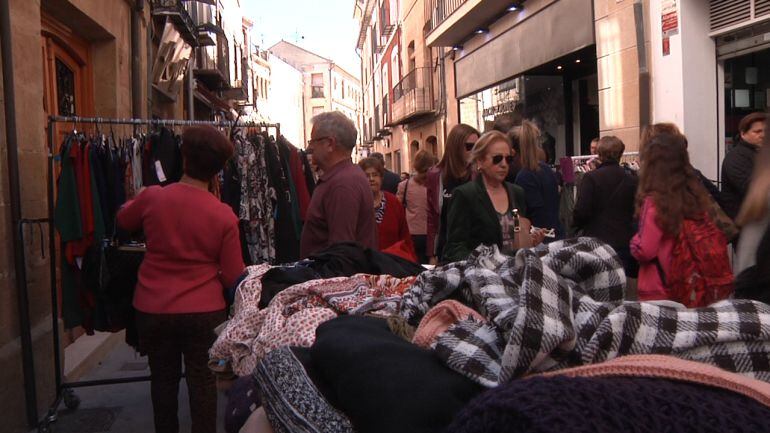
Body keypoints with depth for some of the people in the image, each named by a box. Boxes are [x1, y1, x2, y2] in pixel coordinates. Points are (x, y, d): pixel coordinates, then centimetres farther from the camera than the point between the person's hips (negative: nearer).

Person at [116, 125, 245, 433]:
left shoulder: (152, 197, -12)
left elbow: (123, 220, 12)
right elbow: (234, 276, -8)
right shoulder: (224, 215, -15)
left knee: (163, 379, 19)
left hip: (153, 308, 2)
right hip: (204, 310, -2)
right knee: (202, 381, 12)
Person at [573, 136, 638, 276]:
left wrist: (576, 223, 7)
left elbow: (582, 211, -13)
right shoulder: (632, 179, 2)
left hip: (597, 243, -3)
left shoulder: (591, 177, -10)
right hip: (625, 242, 4)